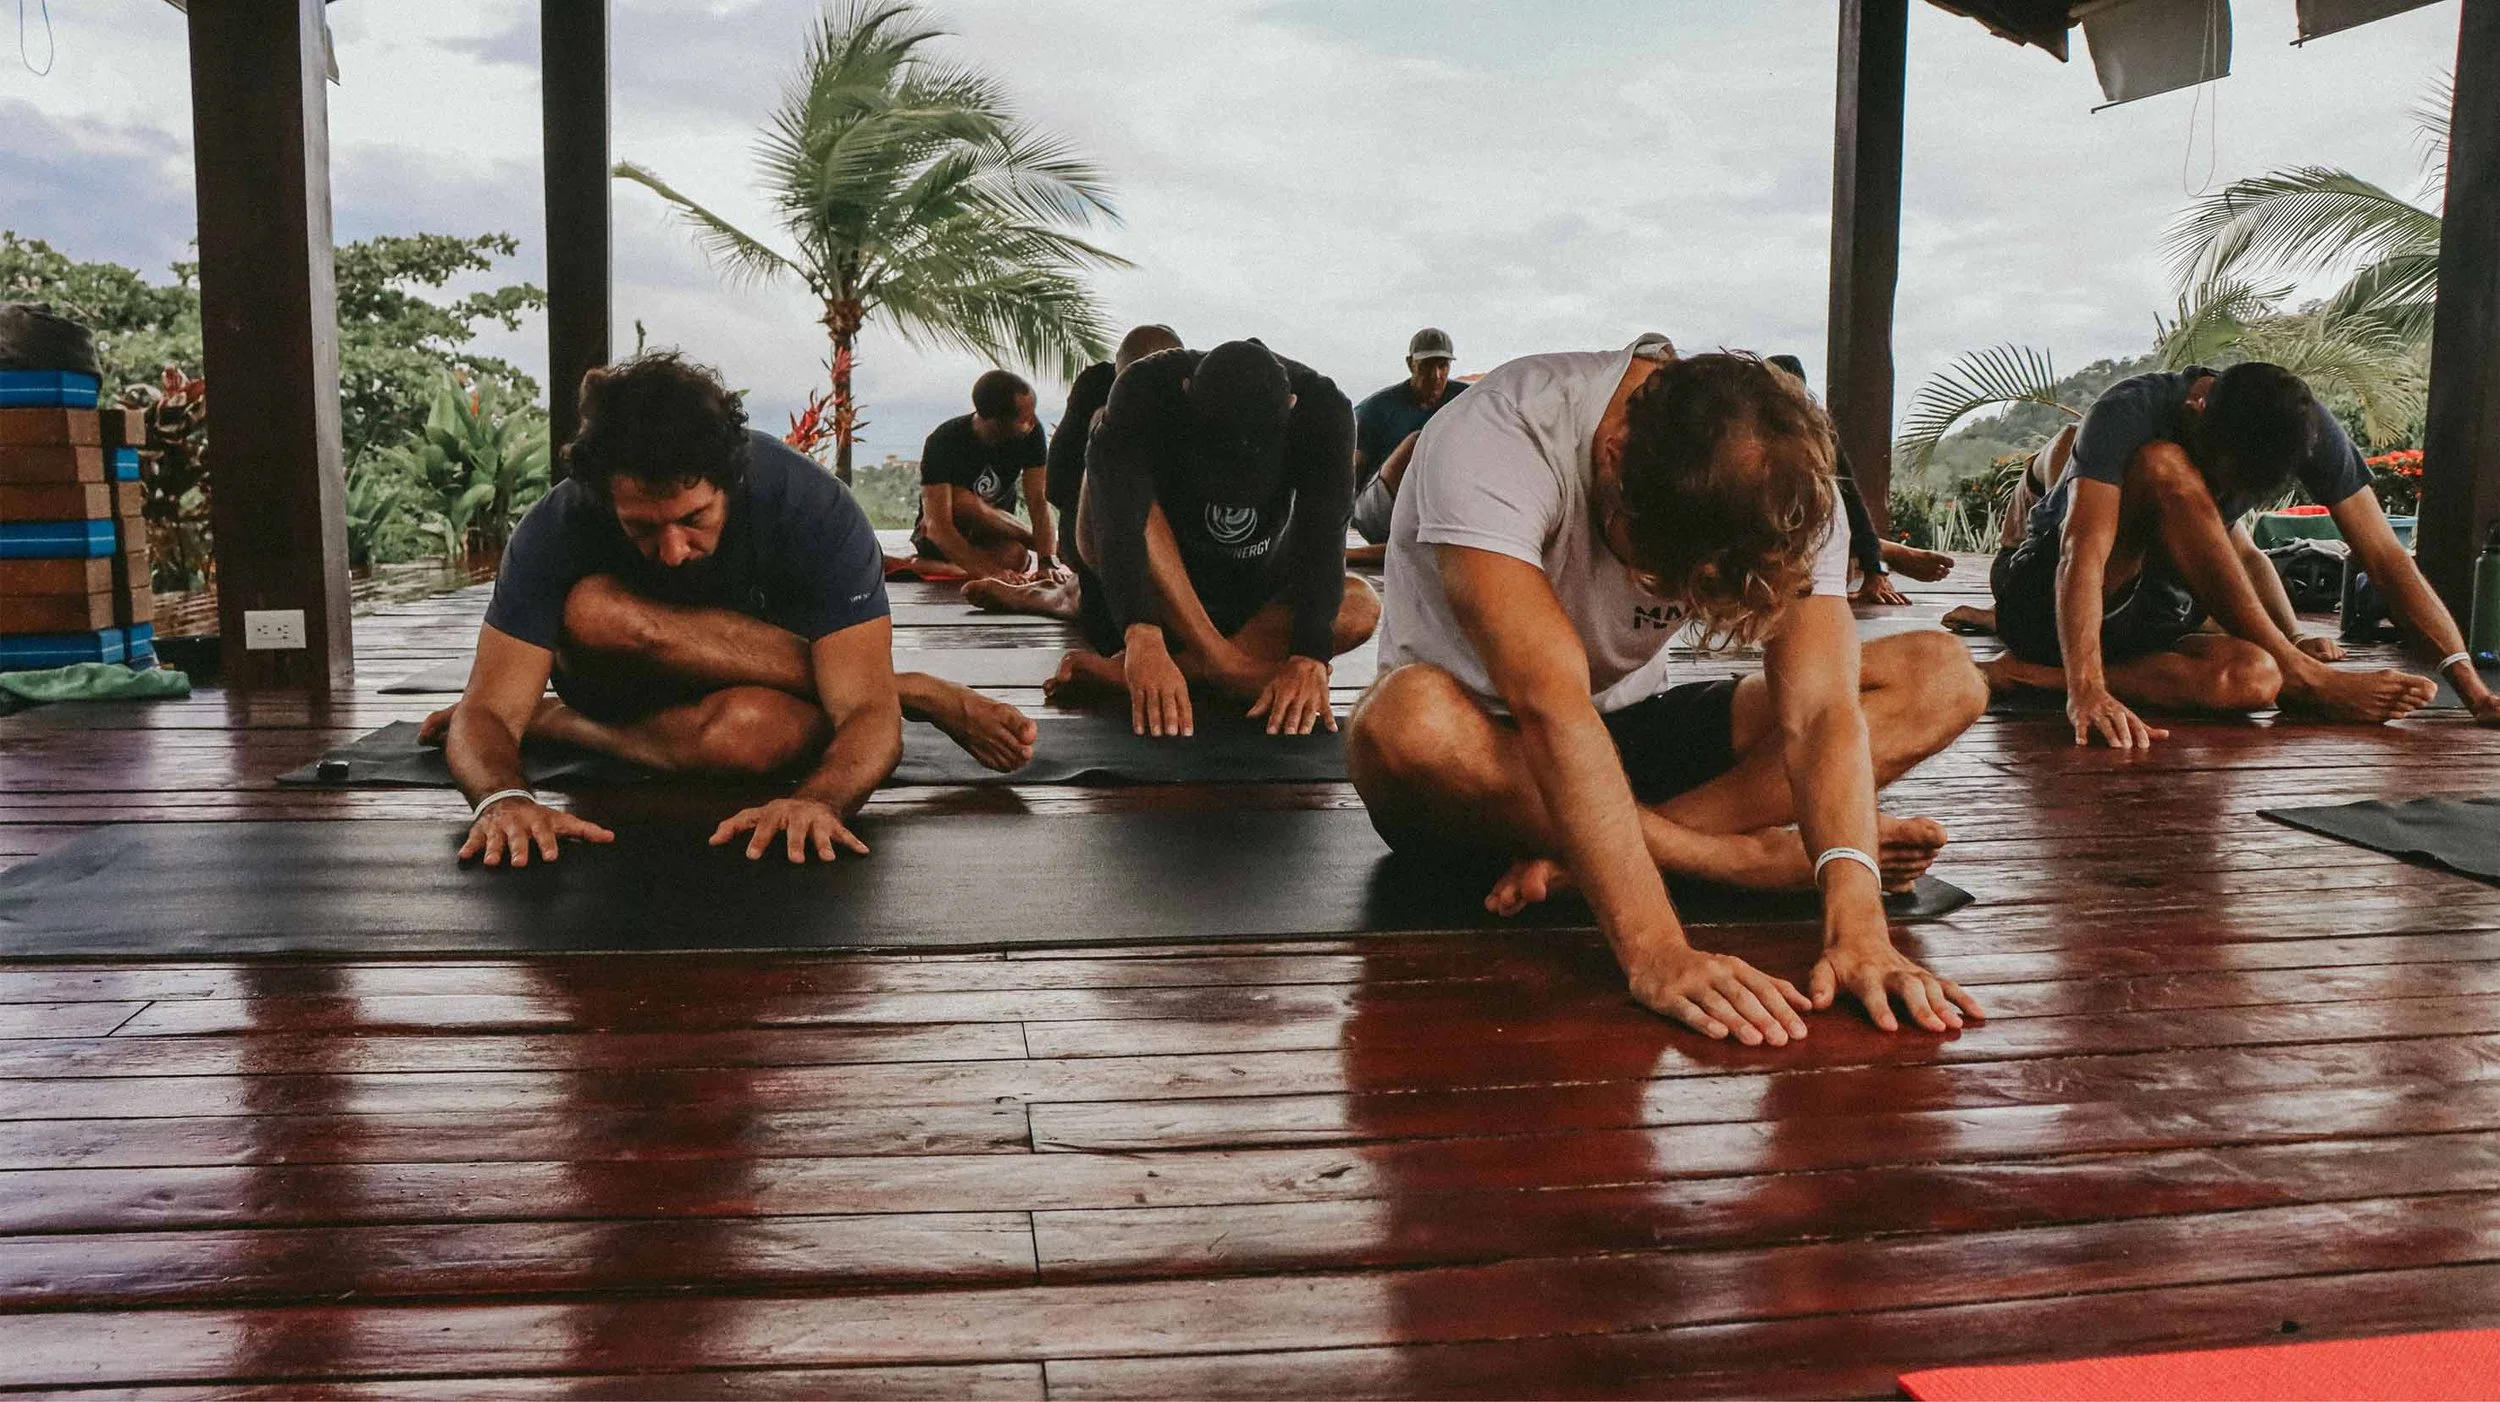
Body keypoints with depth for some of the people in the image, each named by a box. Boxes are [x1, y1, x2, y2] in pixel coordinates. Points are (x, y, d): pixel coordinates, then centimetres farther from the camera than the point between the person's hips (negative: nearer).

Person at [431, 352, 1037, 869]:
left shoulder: (815, 511, -30)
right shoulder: (558, 527, -26)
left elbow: (868, 715, -34)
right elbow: (487, 711, -26)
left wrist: (817, 800, -58)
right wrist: (504, 797, -51)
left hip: (773, 688, -3)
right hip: (634, 682, 3)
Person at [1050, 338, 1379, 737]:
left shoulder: (1322, 409, -23)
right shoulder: (1147, 390, -28)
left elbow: (1320, 537, -34)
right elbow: (1119, 513, -42)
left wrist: (1309, 659, -50)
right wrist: (1143, 640, -58)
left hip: (1255, 593, 2)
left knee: (1361, 606, -27)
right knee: (1105, 497, -32)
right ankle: (1228, 669, -38)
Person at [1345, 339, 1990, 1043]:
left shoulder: (1787, 483, -16)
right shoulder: (1492, 443, -31)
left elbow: (1821, 711, -26)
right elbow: (1551, 708, -41)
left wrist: (1857, 928, -42)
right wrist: (1655, 952, -48)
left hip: (1632, 729, 4)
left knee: (1945, 677, -13)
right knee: (1406, 720, -42)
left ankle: (1581, 856, -24)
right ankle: (1749, 856, -25)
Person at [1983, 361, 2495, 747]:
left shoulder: (2301, 424, -9)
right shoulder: (2130, 413, -25)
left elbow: (2385, 556, -8)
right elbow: (2083, 555, -37)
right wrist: (2087, 692, -51)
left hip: (2155, 622, 5)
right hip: (2046, 602, -5)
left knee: (2253, 677, -31)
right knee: (2164, 469, -31)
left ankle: (2038, 675, -16)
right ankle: (2303, 675, -26)